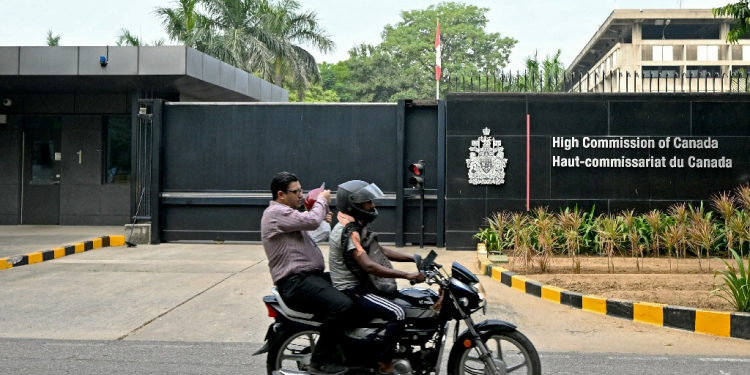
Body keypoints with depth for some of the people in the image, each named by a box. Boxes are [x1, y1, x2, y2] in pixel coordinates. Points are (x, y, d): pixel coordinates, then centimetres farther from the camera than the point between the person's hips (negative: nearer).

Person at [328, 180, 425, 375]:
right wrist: (407, 275, -33)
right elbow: (369, 265, -31)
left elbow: (380, 251, 14)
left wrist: (414, 258, 5)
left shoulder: (357, 226, 12)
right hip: (351, 292, -11)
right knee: (397, 313, -25)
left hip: (361, 285, 11)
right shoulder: (348, 232, -21)